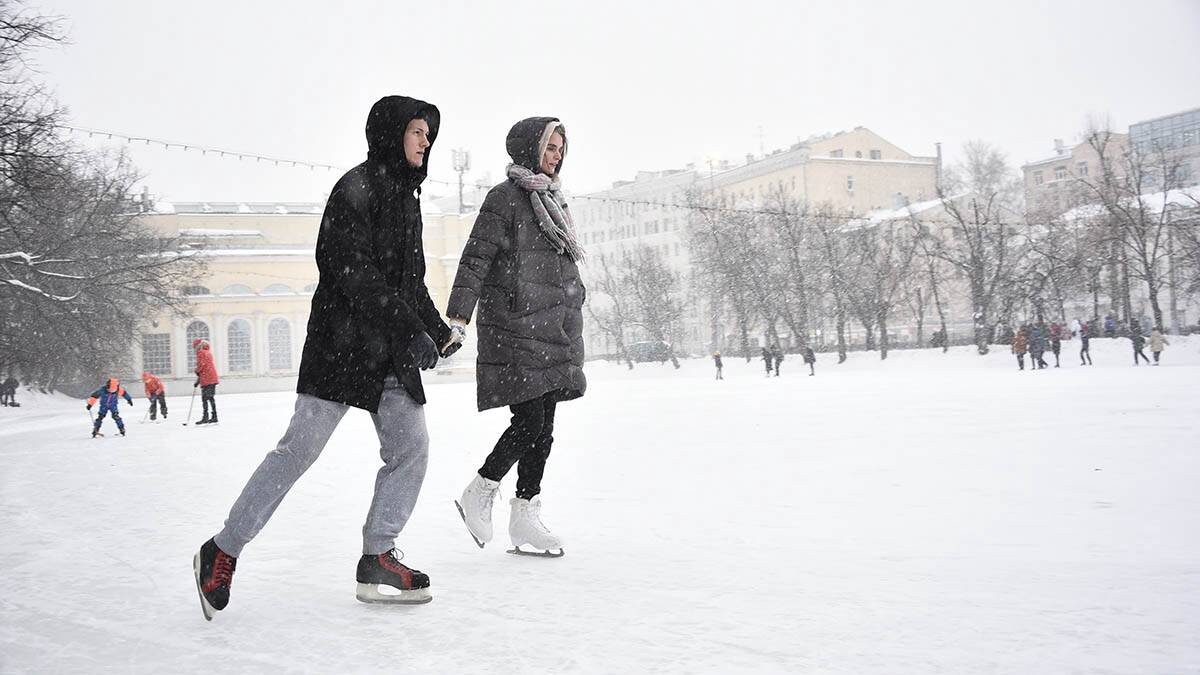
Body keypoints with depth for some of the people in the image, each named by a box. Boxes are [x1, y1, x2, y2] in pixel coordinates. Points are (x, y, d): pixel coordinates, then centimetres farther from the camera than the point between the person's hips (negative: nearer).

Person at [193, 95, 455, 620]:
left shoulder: (406, 195, 18)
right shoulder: (356, 188, -9)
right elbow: (352, 272, -20)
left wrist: (438, 330, 23)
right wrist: (410, 329, -24)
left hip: (391, 353, 8)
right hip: (342, 340, -8)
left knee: (410, 446, -2)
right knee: (301, 446, -7)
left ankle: (377, 558, 6)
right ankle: (223, 551, 5)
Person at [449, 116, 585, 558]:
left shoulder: (552, 200, 20)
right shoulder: (505, 198, -5)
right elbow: (475, 260, -10)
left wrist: (572, 332, 24)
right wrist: (456, 318, -18)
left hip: (552, 331, 8)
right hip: (515, 330, -8)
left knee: (543, 428, 7)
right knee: (529, 422, -12)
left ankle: (525, 518, 14)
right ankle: (478, 494, 8)